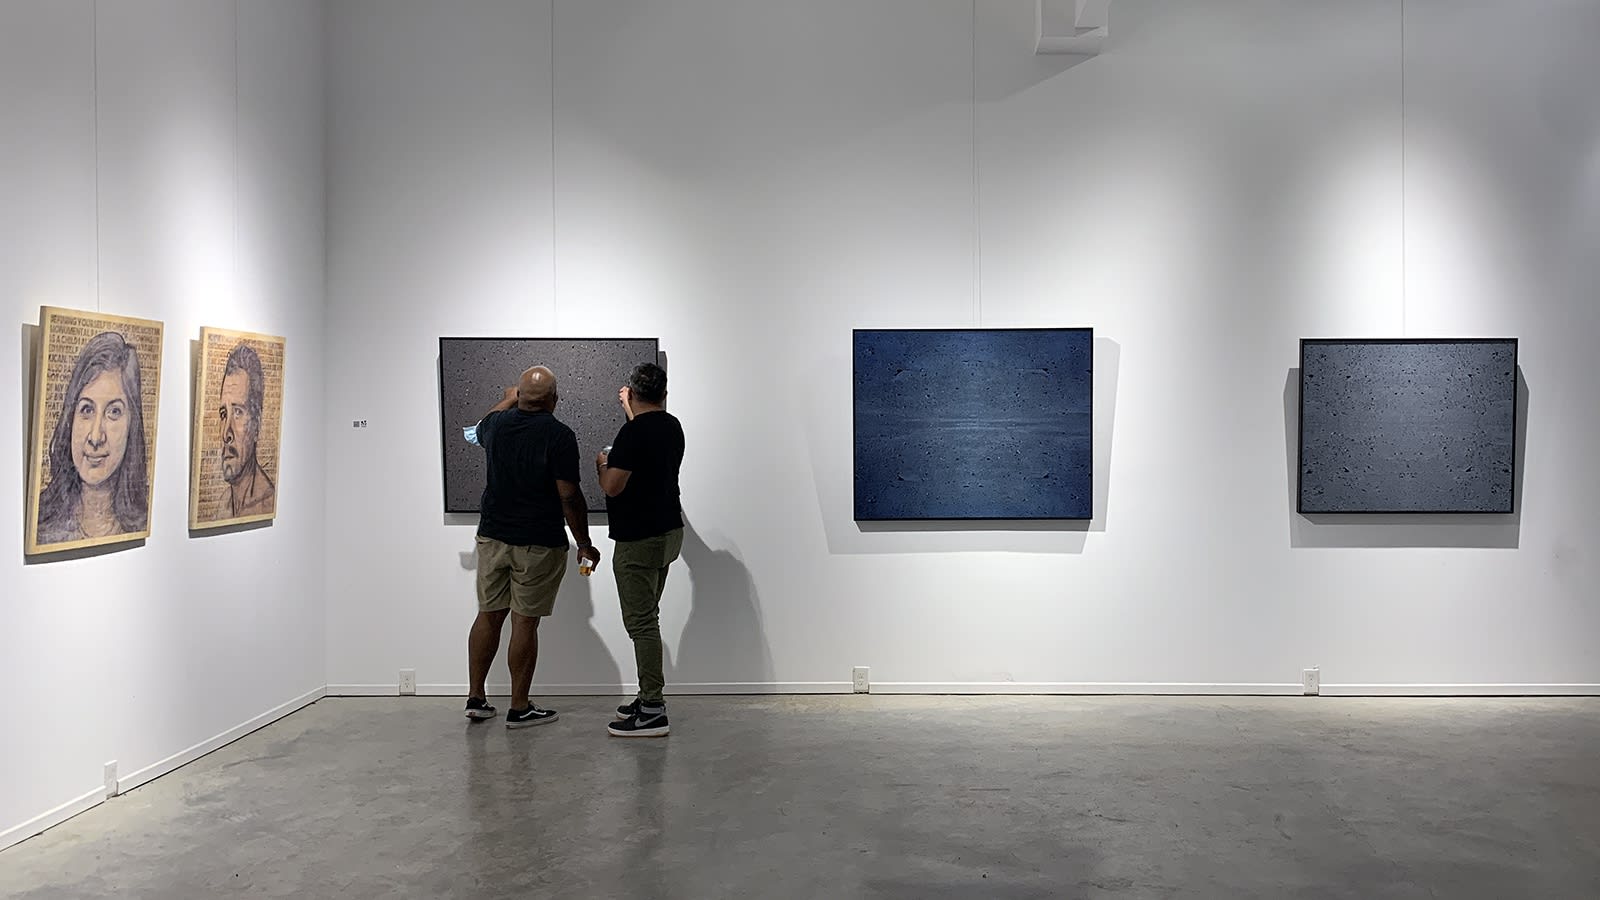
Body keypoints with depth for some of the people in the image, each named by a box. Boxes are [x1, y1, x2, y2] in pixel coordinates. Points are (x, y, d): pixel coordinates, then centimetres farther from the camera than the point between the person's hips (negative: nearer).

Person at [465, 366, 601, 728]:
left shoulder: (497, 423, 2)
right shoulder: (559, 436, -15)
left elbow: (480, 430, 29)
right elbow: (569, 497, -16)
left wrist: (509, 401, 44)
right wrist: (585, 544, -6)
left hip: (492, 536, 5)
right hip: (538, 544, -5)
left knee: (488, 616, 13)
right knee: (525, 622, 0)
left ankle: (476, 698, 19)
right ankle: (519, 708, 7)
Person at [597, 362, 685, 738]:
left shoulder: (633, 433, -18)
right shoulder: (672, 426, 9)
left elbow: (613, 487, -19)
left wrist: (602, 464, 2)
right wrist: (630, 411, 44)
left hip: (639, 541, -9)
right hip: (668, 533, 9)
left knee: (641, 622, -6)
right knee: (646, 619, 17)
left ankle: (653, 713, -5)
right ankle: (649, 699, 22)